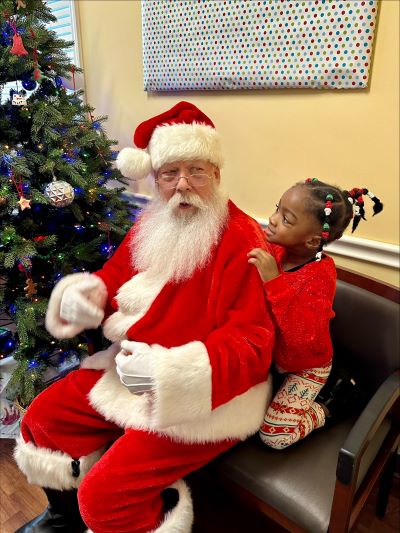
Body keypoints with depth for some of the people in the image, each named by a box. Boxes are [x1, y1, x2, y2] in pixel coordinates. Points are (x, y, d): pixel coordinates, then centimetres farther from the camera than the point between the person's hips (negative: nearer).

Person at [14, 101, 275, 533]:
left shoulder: (243, 241, -21)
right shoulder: (151, 226, 4)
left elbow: (252, 342, -24)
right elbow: (116, 274, 16)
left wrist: (172, 370, -35)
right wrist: (85, 292, -7)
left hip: (206, 394, -7)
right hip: (129, 369, 8)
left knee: (106, 496, -14)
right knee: (41, 417, 13)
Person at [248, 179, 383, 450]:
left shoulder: (319, 275, -31)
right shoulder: (271, 250, -14)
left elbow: (304, 338, -40)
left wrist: (274, 282, -46)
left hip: (305, 367, -6)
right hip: (271, 354, 6)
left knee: (274, 435, -7)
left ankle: (327, 407, 16)